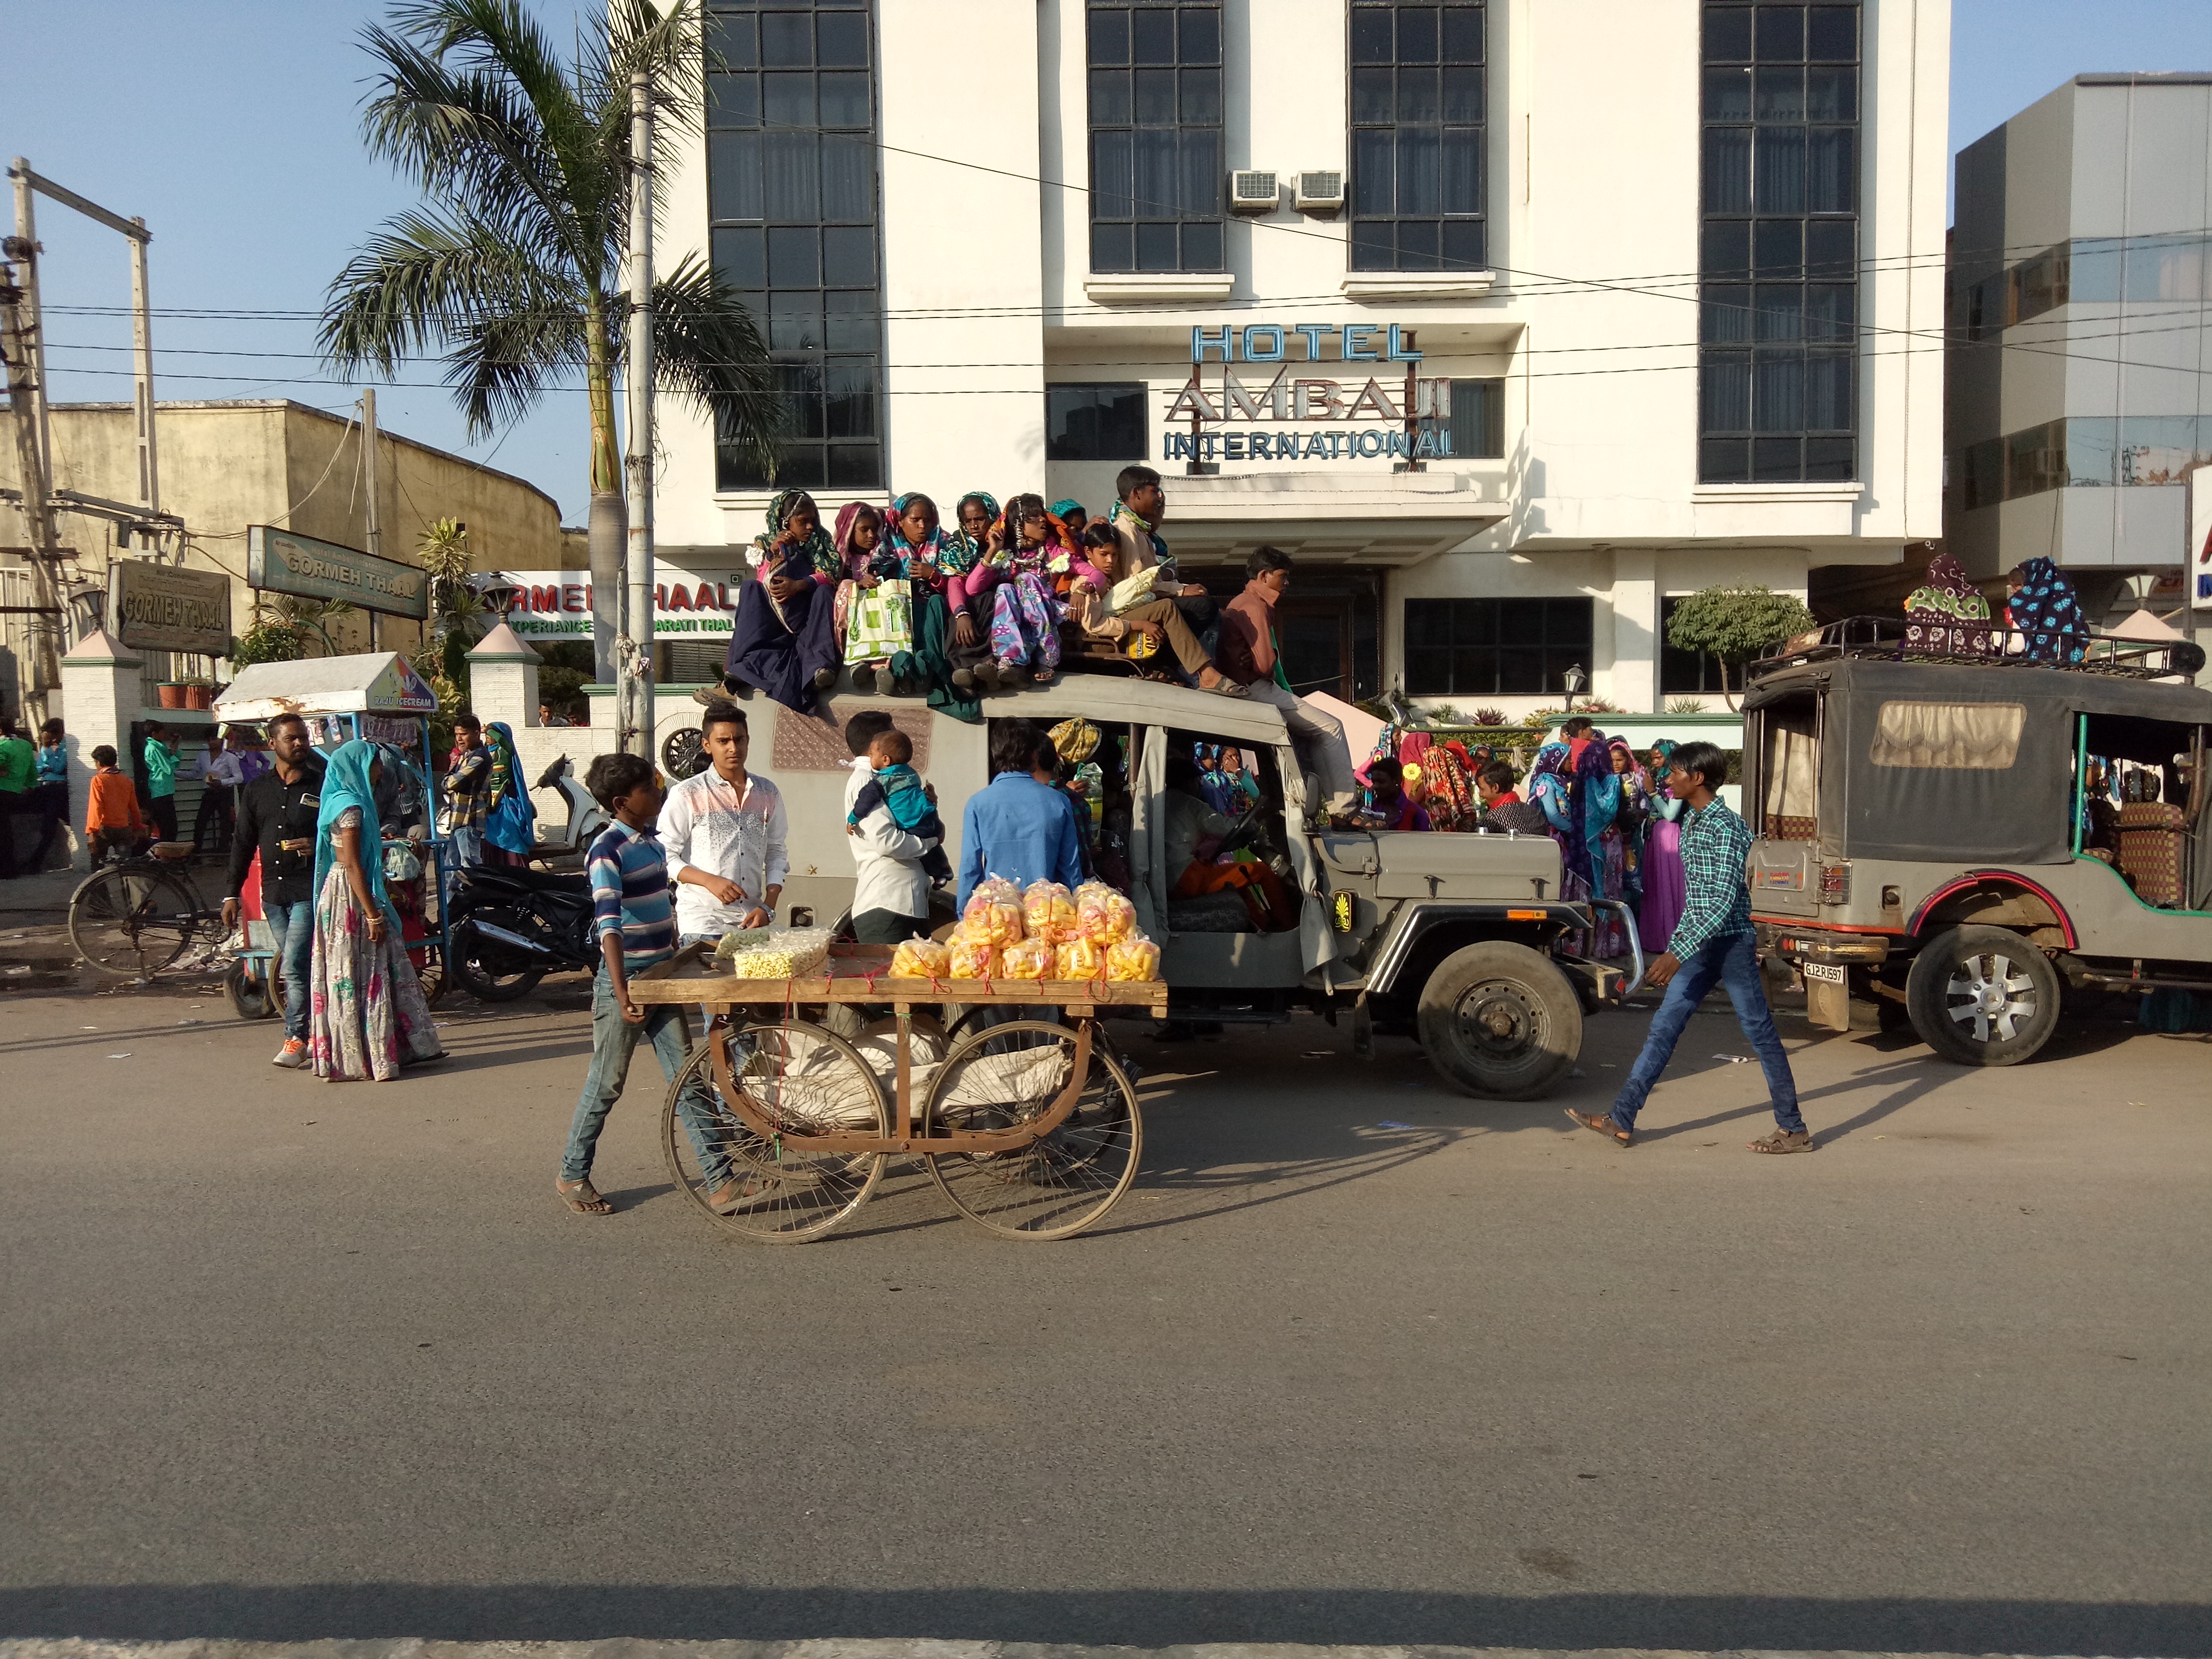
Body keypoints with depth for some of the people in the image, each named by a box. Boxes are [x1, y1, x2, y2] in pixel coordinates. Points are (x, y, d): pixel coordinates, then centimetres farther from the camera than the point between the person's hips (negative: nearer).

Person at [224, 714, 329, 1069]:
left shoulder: (322, 786, 0)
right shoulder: (256, 790, 11)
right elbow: (243, 844, 13)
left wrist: (318, 846, -17)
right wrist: (232, 894, 10)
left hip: (310, 891, -5)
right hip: (272, 893, 5)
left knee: (294, 966, -12)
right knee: (297, 967, 11)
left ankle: (295, 1039, -6)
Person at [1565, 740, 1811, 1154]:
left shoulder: (1725, 828, -17)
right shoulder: (1690, 823, 11)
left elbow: (1724, 902, -25)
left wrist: (1679, 952, -30)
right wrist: (1675, 944, 19)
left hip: (1732, 943, -9)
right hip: (1701, 945, 9)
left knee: (1760, 1033, 1)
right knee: (1663, 1027, 6)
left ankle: (1794, 1130, 13)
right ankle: (1621, 1120, 8)